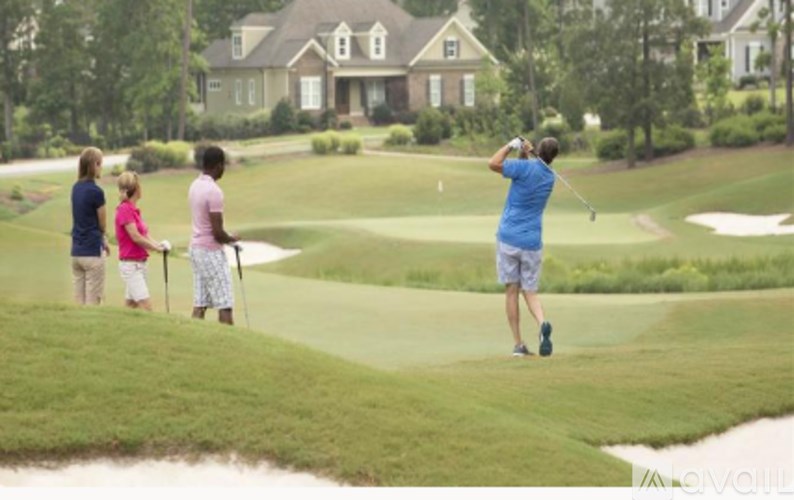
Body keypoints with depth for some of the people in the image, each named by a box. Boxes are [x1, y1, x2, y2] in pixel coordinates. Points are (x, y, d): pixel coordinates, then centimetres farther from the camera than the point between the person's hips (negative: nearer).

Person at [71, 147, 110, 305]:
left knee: (79, 303, 8)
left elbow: (82, 219, 9)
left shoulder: (76, 188, 8)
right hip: (92, 252, -7)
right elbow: (102, 224, -3)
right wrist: (104, 240, 18)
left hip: (76, 252, 7)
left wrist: (103, 242, 3)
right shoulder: (95, 191, -14)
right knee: (93, 303, -3)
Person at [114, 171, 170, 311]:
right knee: (146, 307, -14)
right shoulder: (125, 209, -15)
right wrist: (158, 248, -9)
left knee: (131, 304, 11)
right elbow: (136, 237, -18)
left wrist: (160, 245, -10)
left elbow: (145, 236, 8)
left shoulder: (133, 209, 12)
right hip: (130, 264, -9)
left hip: (139, 263, 9)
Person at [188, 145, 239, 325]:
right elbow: (217, 233, -20)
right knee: (224, 305, -4)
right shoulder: (214, 191, -20)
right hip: (212, 251, -9)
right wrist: (232, 239, -1)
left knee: (199, 304, 8)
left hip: (196, 248, 9)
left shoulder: (195, 185, 7)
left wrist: (227, 238, 11)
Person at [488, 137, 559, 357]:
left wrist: (511, 145, -1)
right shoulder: (550, 178, 8)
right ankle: (542, 324, -21)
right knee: (530, 292, 10)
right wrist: (525, 155, 4)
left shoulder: (526, 167, -11)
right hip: (532, 242, 3)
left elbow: (493, 164, -11)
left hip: (508, 238, -3)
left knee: (512, 291, 5)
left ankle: (518, 344, 3)